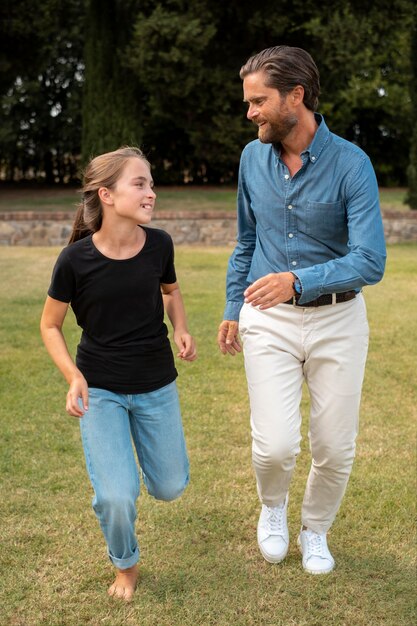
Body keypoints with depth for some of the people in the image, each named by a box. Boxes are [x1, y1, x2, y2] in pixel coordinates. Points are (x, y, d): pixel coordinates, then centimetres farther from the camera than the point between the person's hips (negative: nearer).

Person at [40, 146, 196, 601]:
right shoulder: (76, 259, -19)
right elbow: (50, 326, -4)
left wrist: (181, 330, -6)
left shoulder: (158, 245, -11)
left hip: (157, 387, 3)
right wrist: (73, 376, -18)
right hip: (100, 391, -3)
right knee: (116, 497, -11)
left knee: (169, 488, 12)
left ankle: (136, 456, 48)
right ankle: (124, 566, 21)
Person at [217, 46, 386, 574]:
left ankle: (314, 531, 36)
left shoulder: (351, 164, -14)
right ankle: (273, 508, 28)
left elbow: (370, 261, -22)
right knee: (274, 445, -7)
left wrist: (298, 281, -36)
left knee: (334, 448, 7)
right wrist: (232, 309, 15)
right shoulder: (253, 158, 0)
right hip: (268, 321, 2)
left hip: (337, 319, -2)